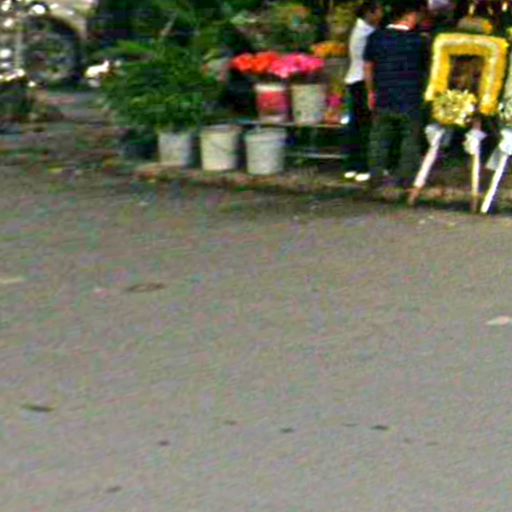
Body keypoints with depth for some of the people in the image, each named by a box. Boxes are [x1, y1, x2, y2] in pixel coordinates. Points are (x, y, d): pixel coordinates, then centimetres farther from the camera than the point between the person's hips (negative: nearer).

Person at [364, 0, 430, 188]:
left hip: (383, 100, 3)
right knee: (410, 141, 10)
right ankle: (406, 177, 12)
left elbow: (368, 67, 6)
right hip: (410, 102, -3)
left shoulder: (375, 38, -2)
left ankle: (376, 175, 18)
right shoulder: (418, 40, -9)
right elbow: (426, 68, 2)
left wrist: (371, 92, 18)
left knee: (379, 140, 14)